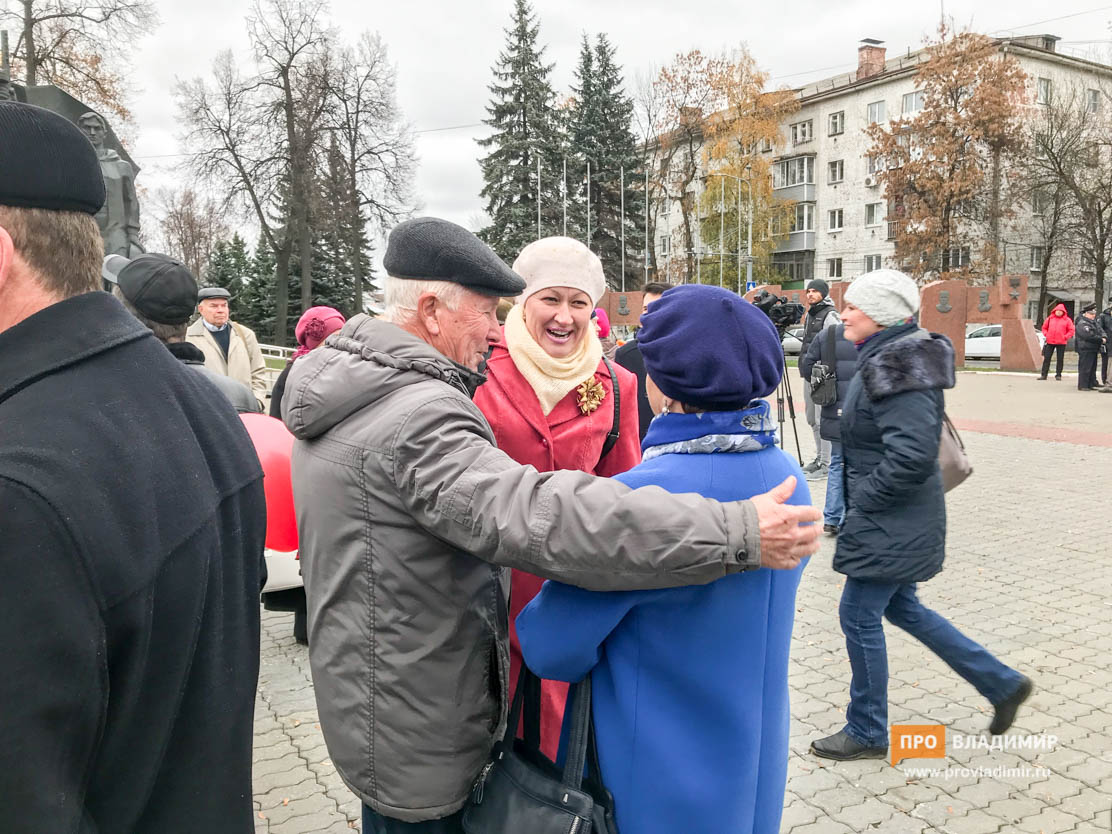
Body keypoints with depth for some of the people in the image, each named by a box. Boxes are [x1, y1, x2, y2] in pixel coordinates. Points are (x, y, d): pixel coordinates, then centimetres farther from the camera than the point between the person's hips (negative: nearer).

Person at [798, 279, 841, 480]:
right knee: (812, 419, 16)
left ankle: (826, 466, -5)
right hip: (809, 374, 10)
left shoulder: (830, 315, -11)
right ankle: (819, 458, 28)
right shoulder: (810, 314, 17)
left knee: (822, 420, -9)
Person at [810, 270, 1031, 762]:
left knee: (859, 616, 3)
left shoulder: (898, 367, -23)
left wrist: (864, 496, -18)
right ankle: (1002, 684, 35)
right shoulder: (885, 358, 8)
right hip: (893, 522, 10)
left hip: (892, 525, -10)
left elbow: (913, 454, -30)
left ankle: (868, 734, 23)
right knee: (903, 609, 22)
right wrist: (860, 494, 13)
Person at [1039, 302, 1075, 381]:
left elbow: (1071, 330, 3)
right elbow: (1044, 328, 15)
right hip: (1050, 342, 1)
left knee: (1060, 359, 4)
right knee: (1046, 358, 0)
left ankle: (1058, 375, 11)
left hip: (1061, 343, -1)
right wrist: (1046, 335, 1)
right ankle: (1043, 375, 4)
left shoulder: (1067, 320, 2)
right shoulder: (1050, 318, 7)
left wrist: (1065, 337, -8)